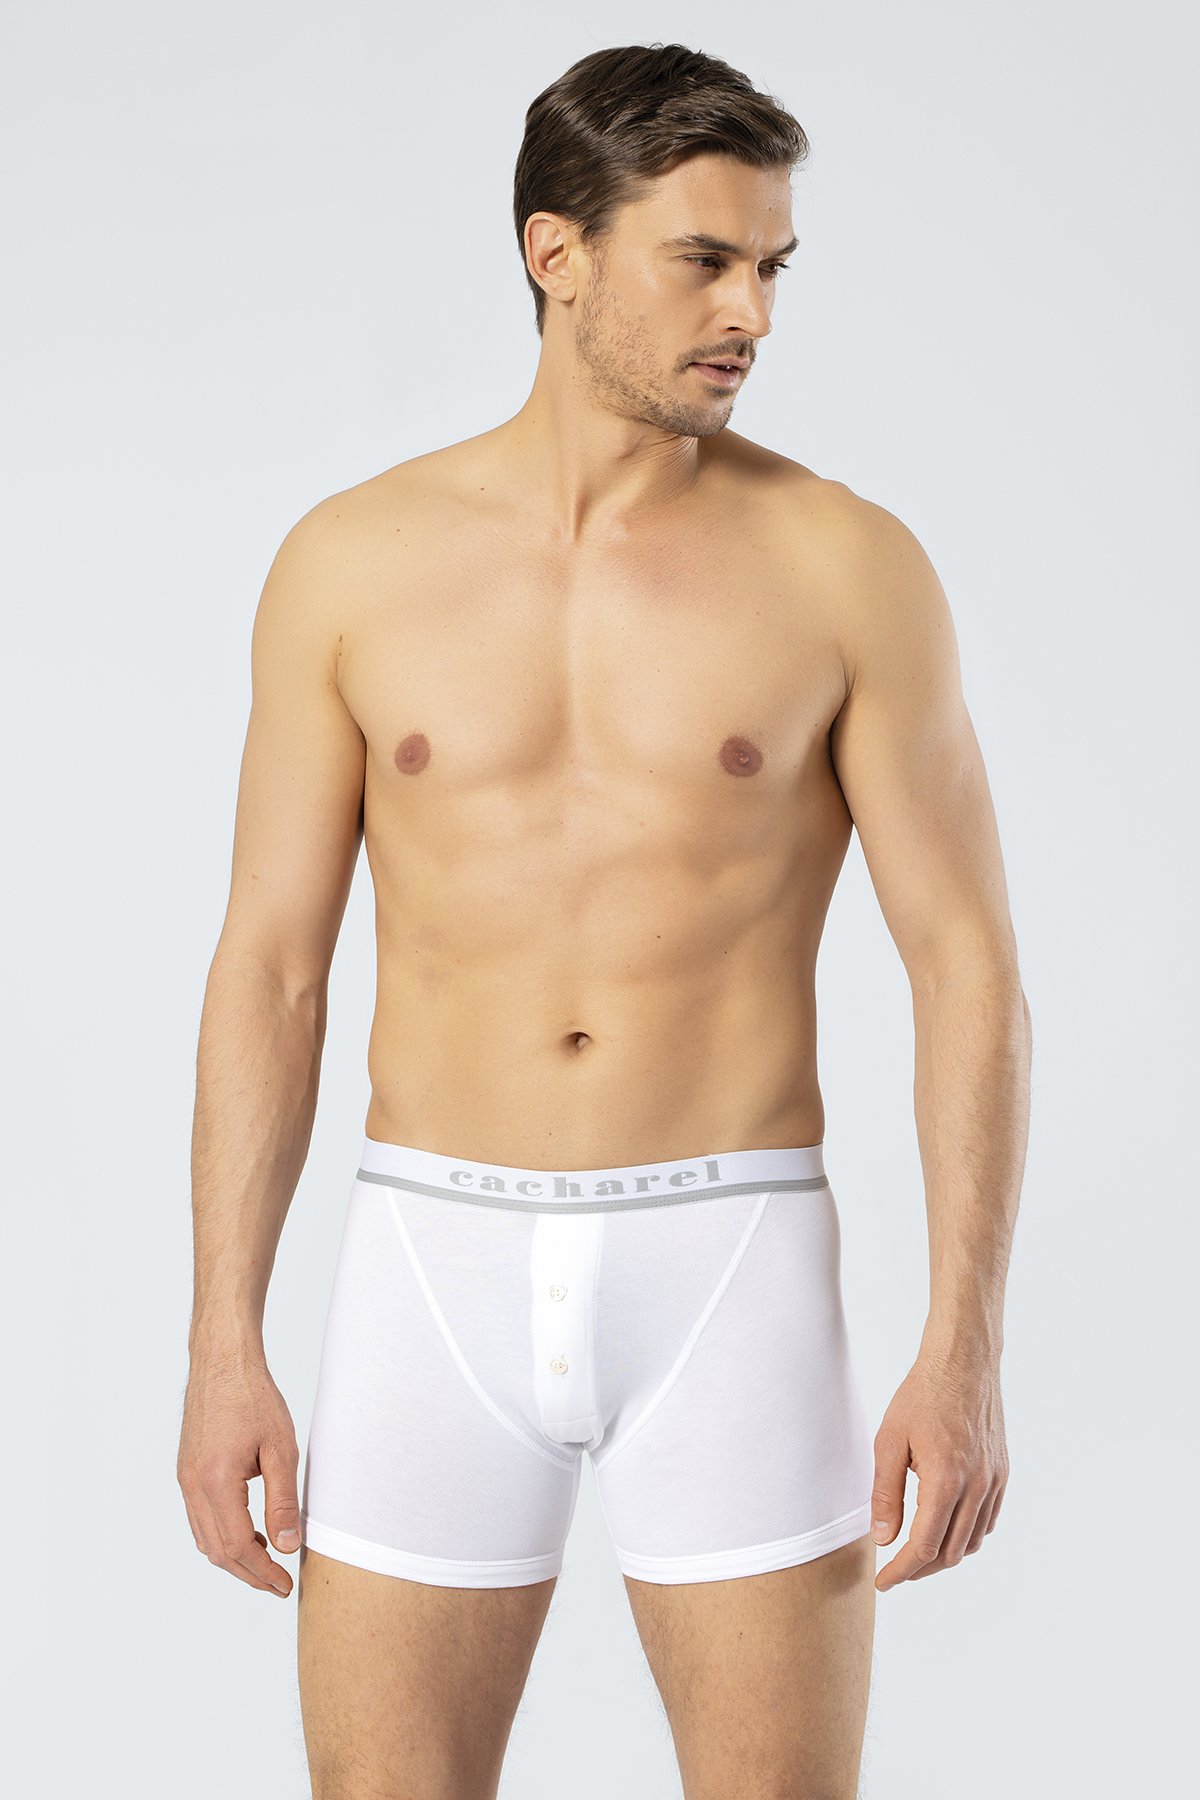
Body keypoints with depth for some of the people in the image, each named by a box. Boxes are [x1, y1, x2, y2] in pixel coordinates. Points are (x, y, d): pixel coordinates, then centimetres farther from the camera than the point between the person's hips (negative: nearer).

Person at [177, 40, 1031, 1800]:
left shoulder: (846, 565, -1)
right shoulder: (353, 562, 3)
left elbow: (968, 962, -2)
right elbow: (269, 966, 5)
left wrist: (967, 1351, -10)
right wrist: (224, 1343, 0)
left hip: (731, 1270, -1)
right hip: (437, 1264, 1)